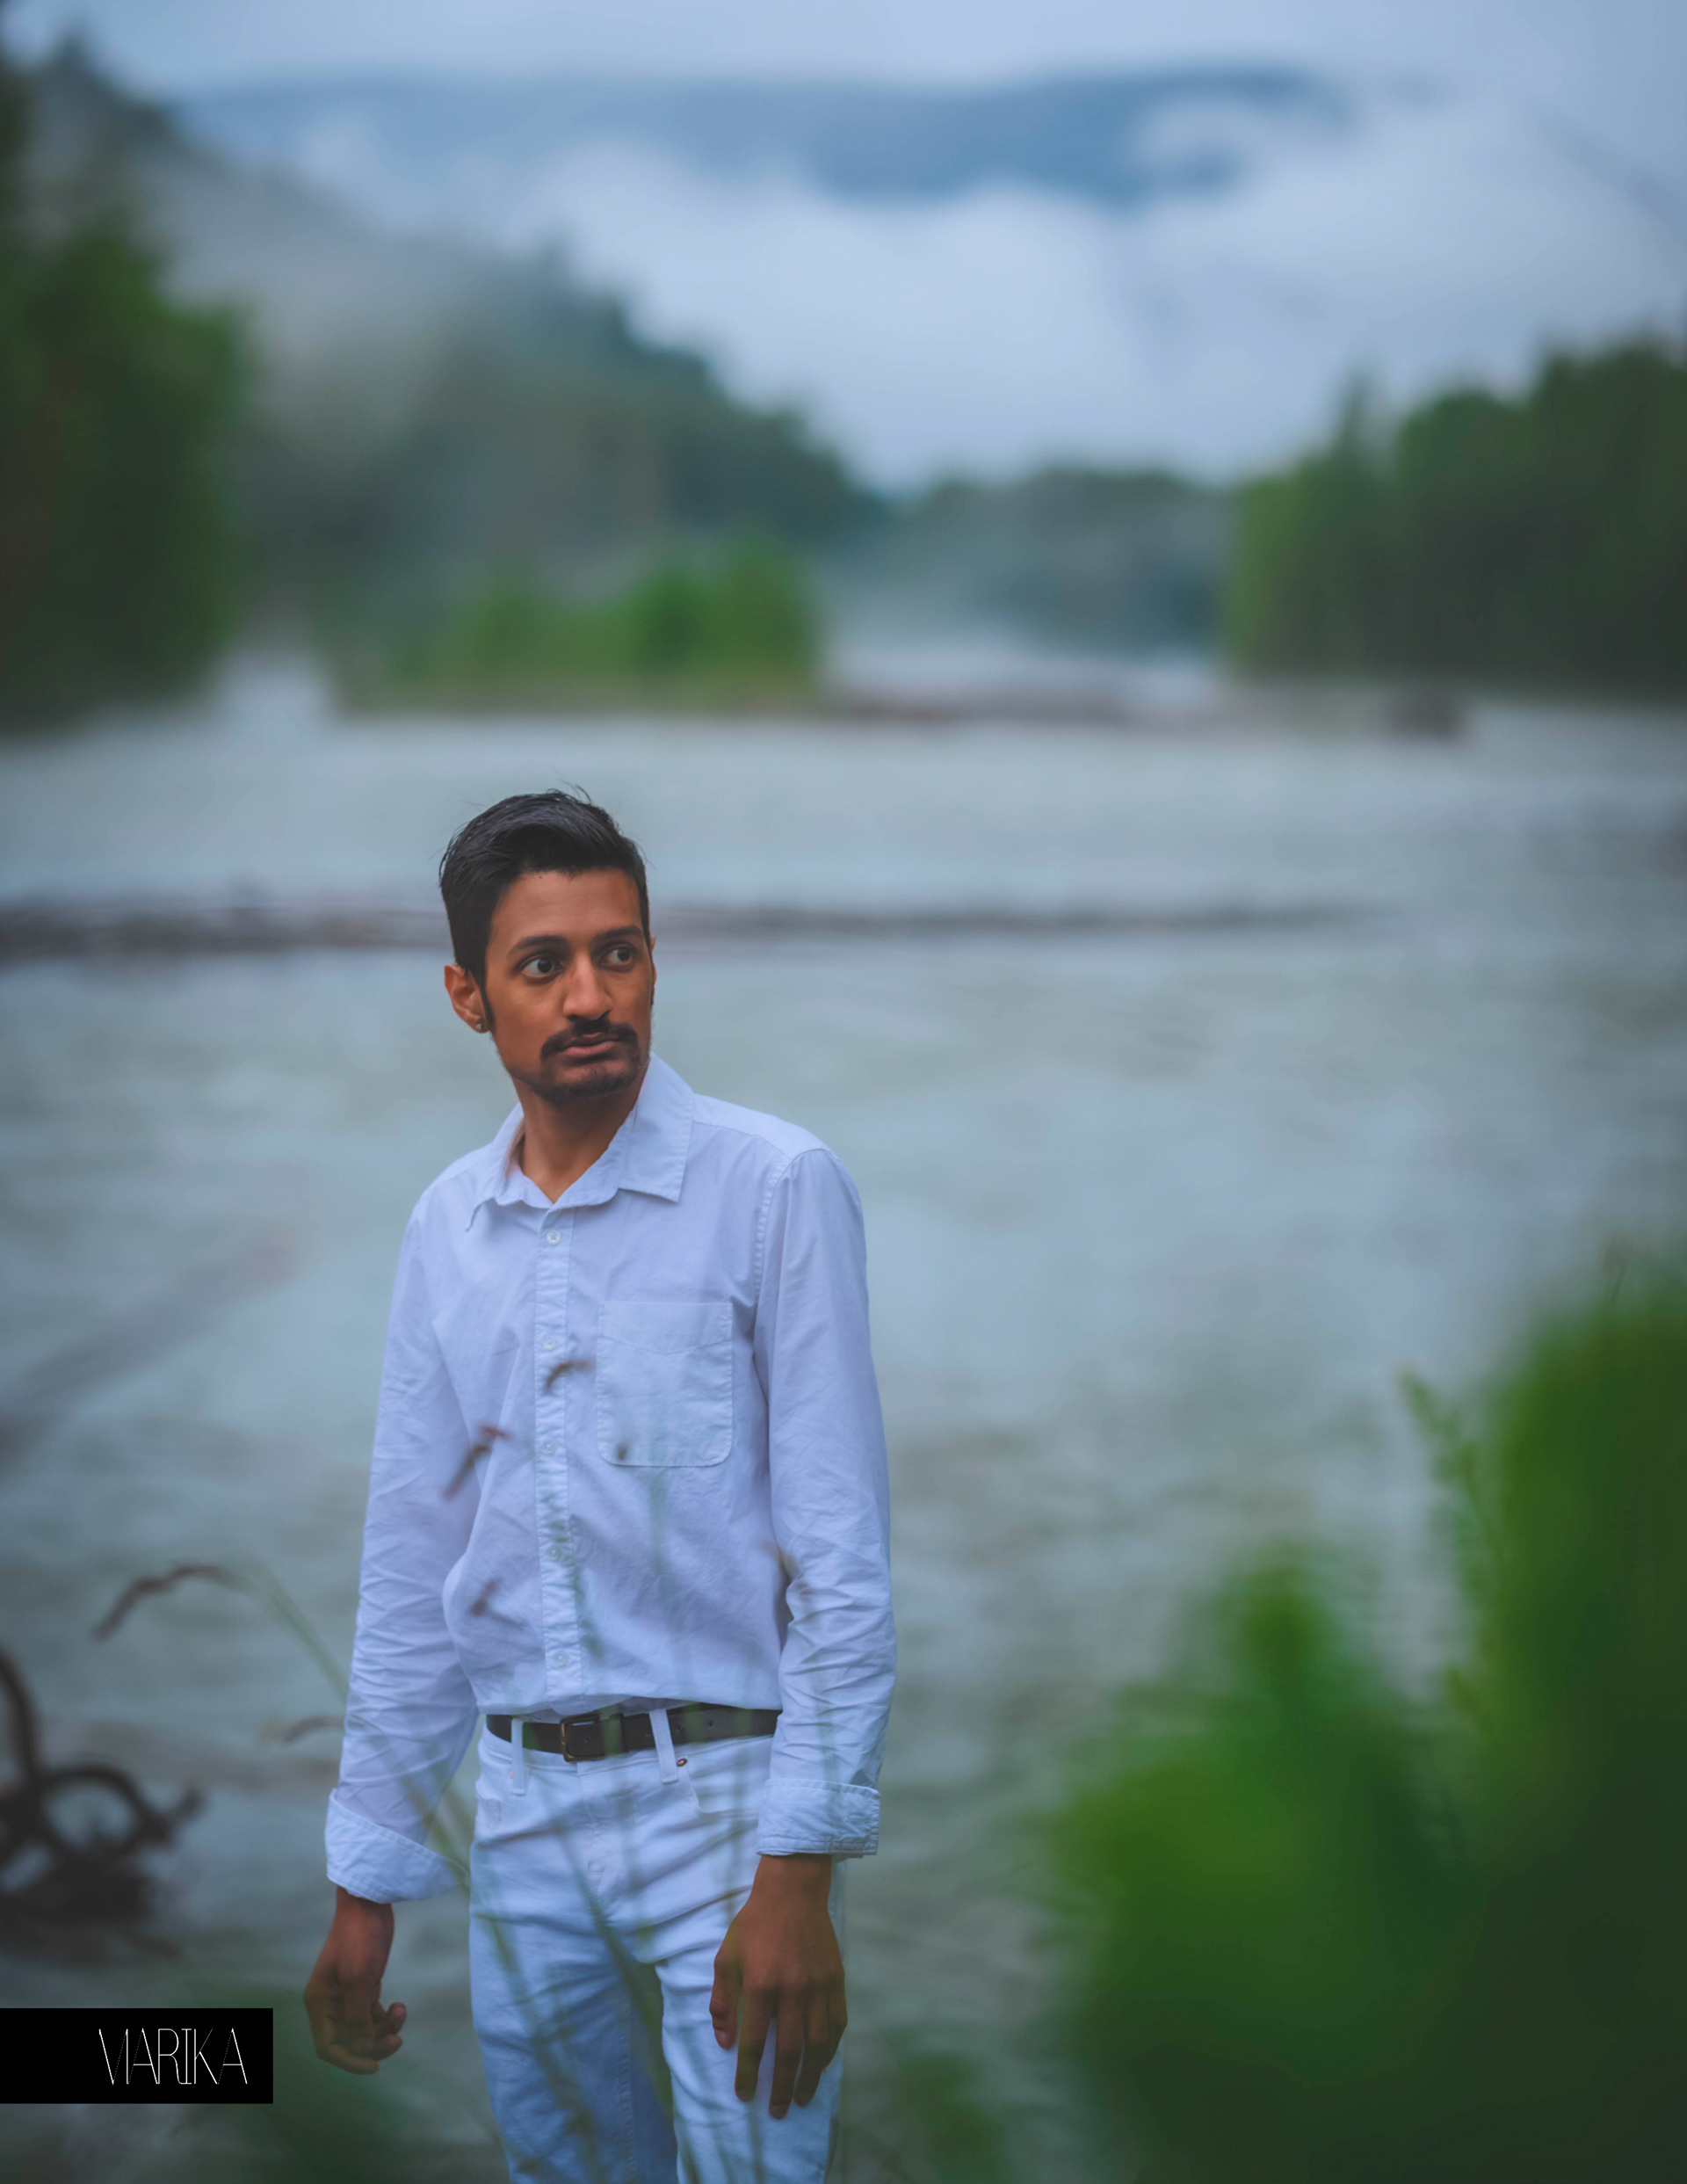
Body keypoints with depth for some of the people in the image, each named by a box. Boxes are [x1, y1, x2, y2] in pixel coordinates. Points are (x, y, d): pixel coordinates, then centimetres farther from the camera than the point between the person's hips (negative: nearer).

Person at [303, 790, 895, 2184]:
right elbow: (411, 1571, 14)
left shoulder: (775, 1189, -7)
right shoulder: (448, 1230, 9)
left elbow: (843, 1555, -11)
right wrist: (367, 1885, 13)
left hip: (720, 1792, -5)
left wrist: (798, 1875, -17)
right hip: (526, 1814, 5)